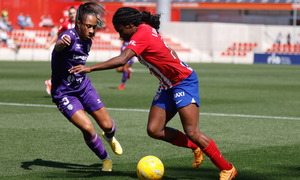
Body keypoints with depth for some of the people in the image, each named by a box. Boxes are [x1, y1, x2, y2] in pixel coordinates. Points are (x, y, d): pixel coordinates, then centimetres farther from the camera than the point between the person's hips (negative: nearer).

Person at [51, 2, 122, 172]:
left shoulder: (87, 41, 1)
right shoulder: (70, 36, -24)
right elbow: (58, 47, -50)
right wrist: (62, 43, -70)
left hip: (84, 87, 7)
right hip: (64, 93, -6)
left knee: (107, 125, 3)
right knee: (87, 128, -21)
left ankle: (110, 138, 41)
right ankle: (105, 159, 4)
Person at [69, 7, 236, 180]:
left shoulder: (142, 34, -21)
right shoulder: (147, 29, 7)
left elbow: (122, 60, -32)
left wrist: (90, 68, -31)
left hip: (184, 81, -9)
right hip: (168, 86, 9)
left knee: (192, 132, -15)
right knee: (154, 130, -2)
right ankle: (196, 147, 15)